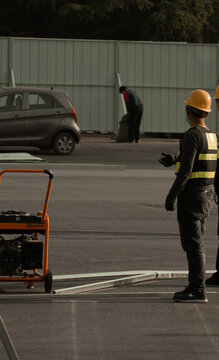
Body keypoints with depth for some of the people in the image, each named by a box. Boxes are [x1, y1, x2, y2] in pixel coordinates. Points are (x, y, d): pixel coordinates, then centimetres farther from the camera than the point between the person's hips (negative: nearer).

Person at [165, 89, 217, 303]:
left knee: (193, 244, -7)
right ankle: (195, 288, 16)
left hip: (190, 195, -9)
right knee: (195, 243, 13)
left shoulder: (192, 135, -17)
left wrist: (172, 195, -17)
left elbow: (186, 169, -22)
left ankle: (197, 291, -7)